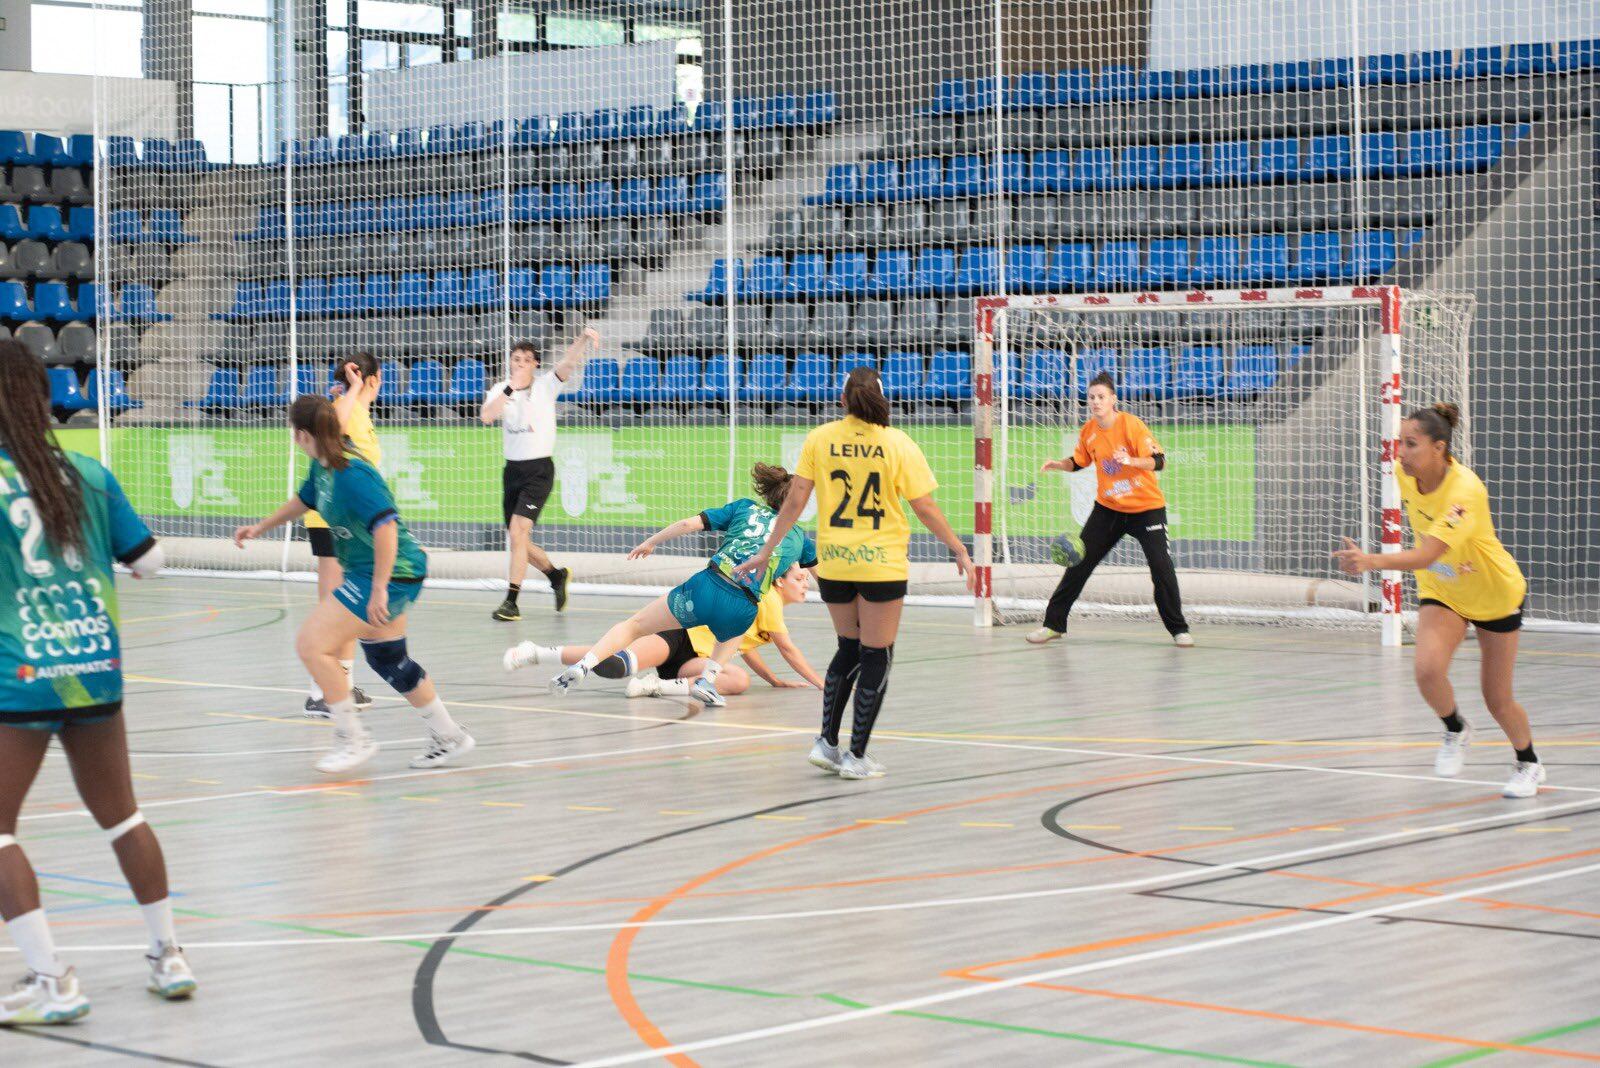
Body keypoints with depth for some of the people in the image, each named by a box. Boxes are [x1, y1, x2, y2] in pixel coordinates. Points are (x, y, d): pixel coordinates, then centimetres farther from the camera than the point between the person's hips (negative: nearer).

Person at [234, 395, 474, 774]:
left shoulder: (351, 475, -25)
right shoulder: (322, 467, 6)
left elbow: (386, 526, -31)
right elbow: (304, 499, 28)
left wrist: (379, 590, -30)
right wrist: (260, 527, 33)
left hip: (392, 572, -10)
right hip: (366, 572, 10)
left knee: (311, 644, -12)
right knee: (387, 659, 19)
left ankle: (352, 739, -1)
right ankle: (449, 737, 31)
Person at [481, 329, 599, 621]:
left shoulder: (545, 386, -3)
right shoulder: (500, 390, 5)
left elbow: (568, 363, -20)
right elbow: (486, 417, -14)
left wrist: (584, 338, -39)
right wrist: (510, 388, -22)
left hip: (539, 469, -5)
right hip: (512, 470, 5)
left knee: (518, 531, -19)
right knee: (519, 541, 11)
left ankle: (511, 601, -19)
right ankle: (556, 575, 36)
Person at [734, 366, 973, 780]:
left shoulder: (818, 439, 0)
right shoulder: (898, 444, -5)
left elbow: (795, 501, -1)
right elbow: (925, 507, -5)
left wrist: (766, 552, 7)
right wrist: (959, 550, 6)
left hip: (832, 564, 3)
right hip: (882, 564, -3)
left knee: (849, 649, 20)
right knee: (877, 656, 7)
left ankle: (827, 742, 16)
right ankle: (856, 756, 8)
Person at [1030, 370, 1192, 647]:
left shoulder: (1131, 424, -18)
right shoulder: (1088, 431, -3)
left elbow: (1158, 461, -24)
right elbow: (1079, 462, 14)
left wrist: (1130, 460, -41)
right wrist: (1058, 464, -6)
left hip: (1146, 507, -4)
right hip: (1108, 508, 4)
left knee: (1160, 564, -13)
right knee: (1079, 561, 2)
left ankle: (1179, 629, 0)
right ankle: (1054, 623, 12)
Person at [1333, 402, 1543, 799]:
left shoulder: (1464, 491, -35)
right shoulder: (1406, 474, -16)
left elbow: (1425, 556, -45)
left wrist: (1371, 561, -59)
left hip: (1494, 594, -4)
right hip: (1441, 591, 4)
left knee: (1497, 699, 6)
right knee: (1428, 670, -24)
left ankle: (1528, 765, 35)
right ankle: (1456, 731, 6)